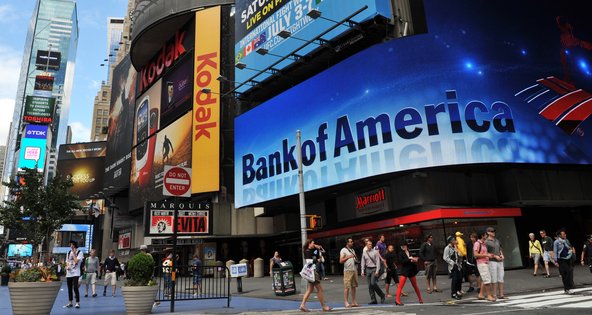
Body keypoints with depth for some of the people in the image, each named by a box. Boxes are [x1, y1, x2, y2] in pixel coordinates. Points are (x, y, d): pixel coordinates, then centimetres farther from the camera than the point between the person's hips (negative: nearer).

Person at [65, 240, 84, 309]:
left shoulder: (80, 252, -5)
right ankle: (70, 302, 20)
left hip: (76, 273, -6)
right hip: (69, 273, 6)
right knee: (69, 288, 10)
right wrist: (67, 266, -2)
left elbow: (76, 261, -17)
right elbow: (67, 262, 19)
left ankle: (77, 303, -8)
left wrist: (74, 253, -10)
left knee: (75, 287, -12)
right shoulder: (69, 252, 14)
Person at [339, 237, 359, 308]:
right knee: (347, 287, -7)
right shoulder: (343, 250, -3)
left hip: (354, 270, 7)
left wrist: (357, 260, 3)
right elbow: (341, 261, -9)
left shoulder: (353, 250, 18)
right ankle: (346, 302, -3)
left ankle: (353, 301, 13)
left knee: (353, 286, 7)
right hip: (348, 270, -7)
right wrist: (348, 257, -19)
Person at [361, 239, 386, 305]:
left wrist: (377, 271, -12)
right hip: (368, 269, 4)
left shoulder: (375, 252, -3)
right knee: (370, 285, 3)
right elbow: (363, 263, 12)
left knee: (373, 283, -17)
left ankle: (382, 295, 4)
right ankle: (373, 300, 10)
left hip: (374, 269, -4)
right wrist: (363, 271, 4)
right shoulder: (364, 253, 8)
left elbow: (378, 262, -6)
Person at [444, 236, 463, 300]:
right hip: (452, 266, -6)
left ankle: (458, 291, 20)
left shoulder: (456, 247, 15)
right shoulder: (447, 248, -7)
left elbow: (460, 255, 17)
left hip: (458, 265, 7)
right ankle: (453, 294, 1)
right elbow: (445, 258, -12)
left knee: (460, 278, 3)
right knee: (455, 279, -8)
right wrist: (452, 263, -11)